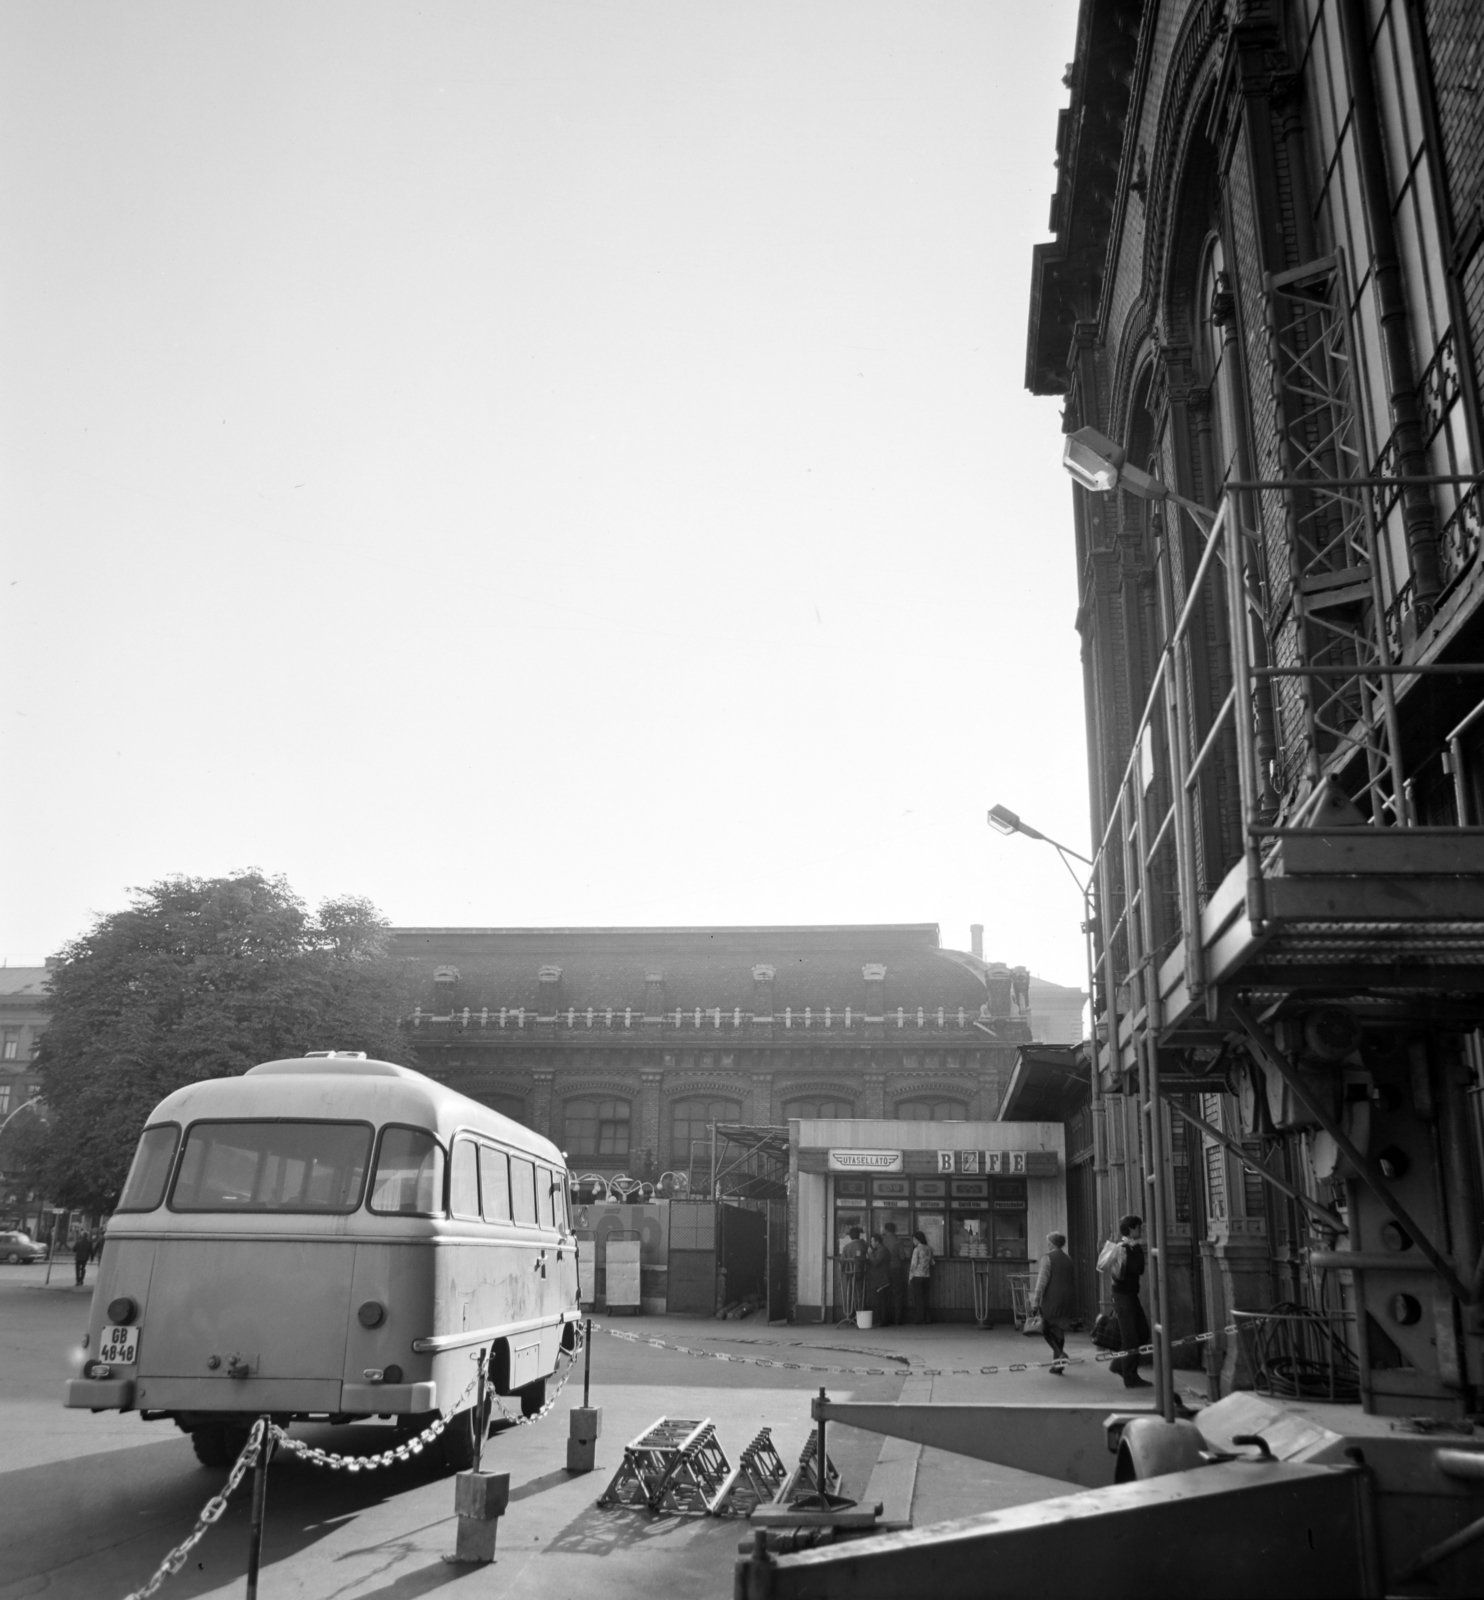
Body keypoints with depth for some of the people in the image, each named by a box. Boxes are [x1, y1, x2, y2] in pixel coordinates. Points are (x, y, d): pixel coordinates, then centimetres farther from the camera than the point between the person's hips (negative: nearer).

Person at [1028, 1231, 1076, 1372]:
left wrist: (1035, 1303, -13)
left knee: (1046, 1330, 8)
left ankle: (1060, 1354, -14)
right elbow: (1074, 1282, 17)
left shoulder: (1048, 1258, -8)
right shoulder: (1068, 1259, 12)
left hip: (1052, 1299, -6)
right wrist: (1073, 1301, 24)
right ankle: (1057, 1367, 15)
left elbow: (1042, 1281, -14)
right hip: (1068, 1301, 6)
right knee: (1059, 1331, 13)